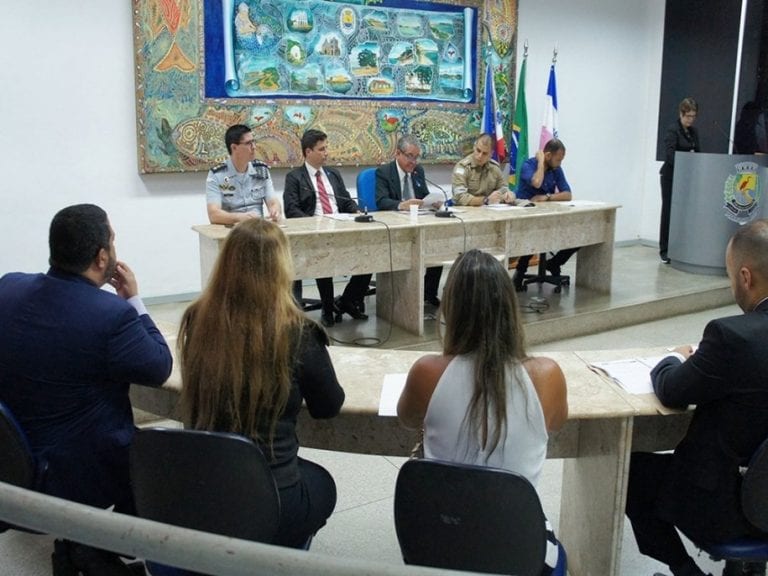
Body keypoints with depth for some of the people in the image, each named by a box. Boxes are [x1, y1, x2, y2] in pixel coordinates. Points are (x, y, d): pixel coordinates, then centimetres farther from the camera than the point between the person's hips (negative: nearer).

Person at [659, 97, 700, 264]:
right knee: (669, 212, -1)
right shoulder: (672, 130, -9)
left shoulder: (693, 132, 12)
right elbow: (670, 154, -19)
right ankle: (665, 250, 6)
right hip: (671, 176, -6)